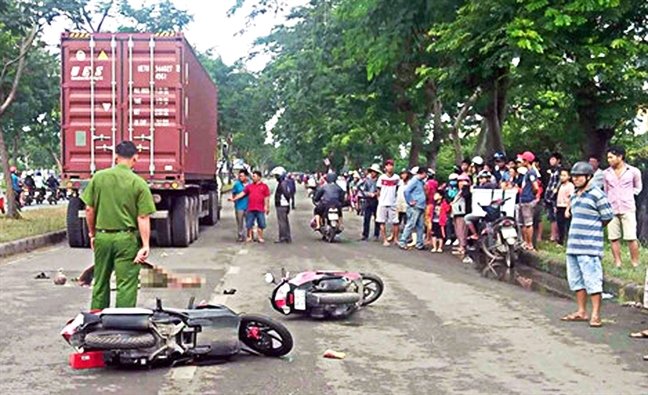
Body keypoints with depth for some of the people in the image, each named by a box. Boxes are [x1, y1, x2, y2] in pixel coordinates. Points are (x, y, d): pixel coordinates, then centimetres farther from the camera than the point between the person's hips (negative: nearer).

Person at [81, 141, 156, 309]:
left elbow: (89, 209, 3)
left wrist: (92, 234, 16)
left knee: (100, 282, 17)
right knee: (126, 285, 3)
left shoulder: (98, 177, 0)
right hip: (126, 238, -4)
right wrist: (145, 245, -8)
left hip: (102, 236, 4)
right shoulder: (139, 183, -9)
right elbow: (143, 218, -11)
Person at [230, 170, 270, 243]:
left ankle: (259, 237, 14)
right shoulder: (249, 186, 10)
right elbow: (242, 193, 8)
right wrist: (234, 199, 0)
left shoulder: (264, 186, 3)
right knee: (249, 224, 4)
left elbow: (266, 197, 2)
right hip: (250, 209, 2)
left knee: (261, 224, 3)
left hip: (260, 209, -2)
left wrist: (267, 207, -4)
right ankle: (249, 237, 14)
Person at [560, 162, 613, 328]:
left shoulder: (597, 194, -9)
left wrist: (593, 230, 6)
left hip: (589, 246, -8)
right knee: (576, 280, 13)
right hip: (573, 244, 9)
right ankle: (581, 312, 22)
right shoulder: (574, 196, 15)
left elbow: (607, 217, -6)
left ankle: (595, 315, -1)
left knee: (592, 280, -6)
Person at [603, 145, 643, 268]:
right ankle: (618, 264, 11)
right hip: (612, 209, 3)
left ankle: (635, 264, 3)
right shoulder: (606, 173, 8)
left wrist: (629, 194, 3)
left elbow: (638, 188, 15)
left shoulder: (633, 171, 1)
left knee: (631, 238, -6)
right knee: (614, 238, 3)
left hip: (628, 208, -3)